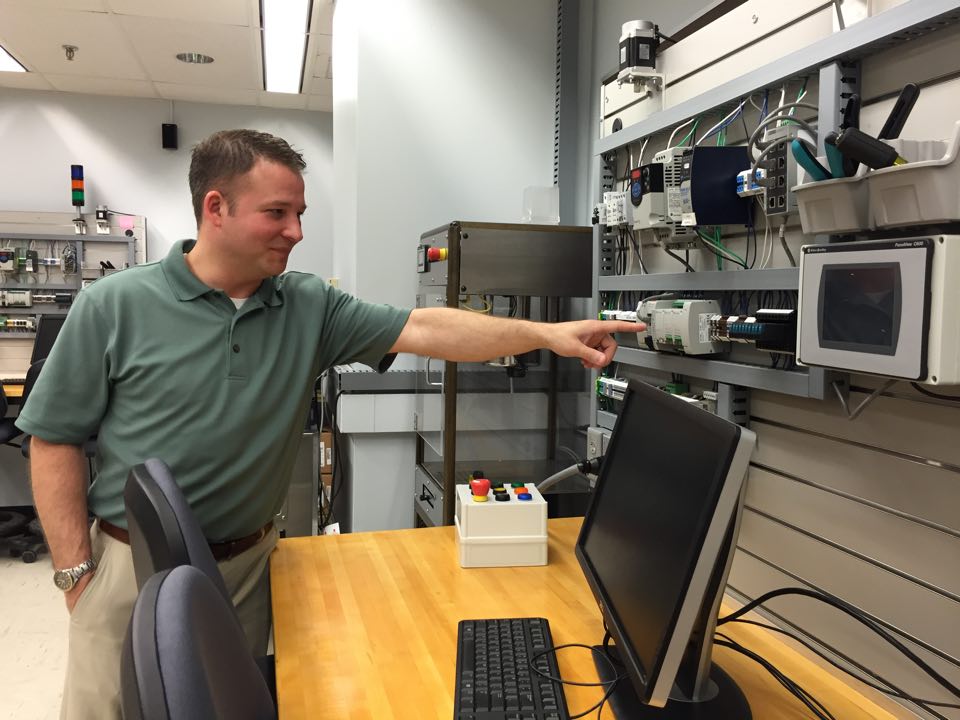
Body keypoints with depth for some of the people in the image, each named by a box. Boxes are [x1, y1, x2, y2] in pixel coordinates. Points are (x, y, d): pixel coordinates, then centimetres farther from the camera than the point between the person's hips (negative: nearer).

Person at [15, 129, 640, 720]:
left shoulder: (310, 306, -4)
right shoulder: (114, 305, -10)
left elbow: (423, 329, -11)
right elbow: (56, 438, -6)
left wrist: (545, 333, -19)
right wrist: (76, 570, -7)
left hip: (249, 562, 2)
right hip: (132, 565, -2)